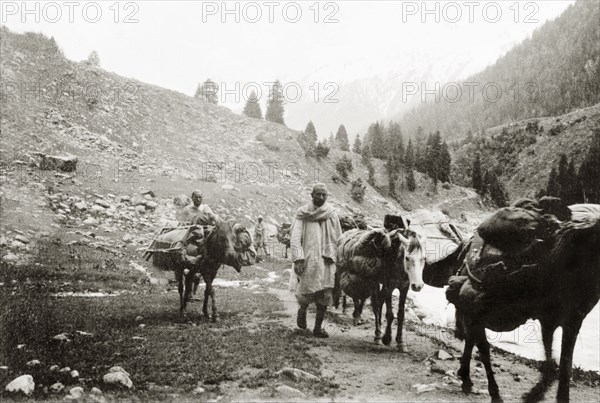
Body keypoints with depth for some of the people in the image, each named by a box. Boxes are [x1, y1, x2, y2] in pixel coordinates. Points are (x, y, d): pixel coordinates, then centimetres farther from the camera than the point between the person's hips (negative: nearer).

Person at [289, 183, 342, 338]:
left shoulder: (332, 214, 8)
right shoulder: (302, 214, 0)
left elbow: (339, 239, 12)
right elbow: (295, 238, -5)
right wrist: (297, 259, -15)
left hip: (327, 261, 2)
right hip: (308, 259, -2)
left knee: (324, 295, -3)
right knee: (308, 293, -3)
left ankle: (318, 327, 8)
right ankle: (302, 310, 31)